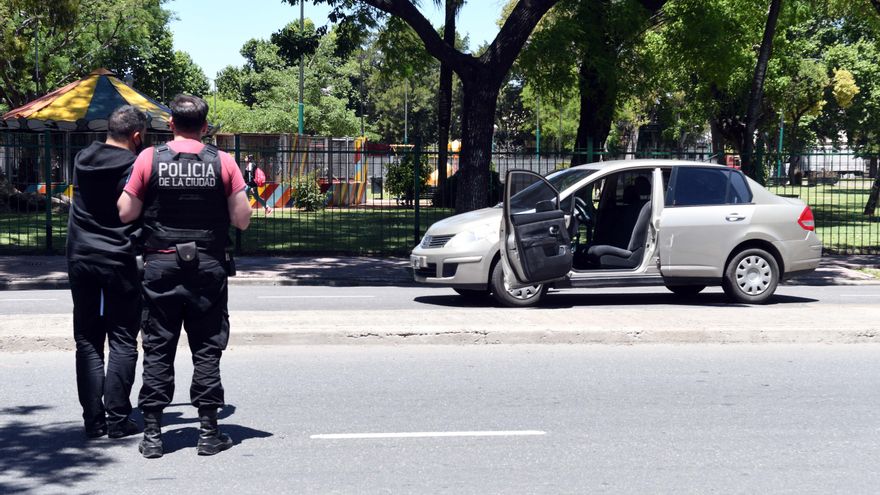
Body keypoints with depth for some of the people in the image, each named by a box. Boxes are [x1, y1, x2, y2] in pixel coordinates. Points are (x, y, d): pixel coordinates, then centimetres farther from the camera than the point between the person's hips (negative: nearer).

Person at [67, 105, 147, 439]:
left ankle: (93, 420, 8)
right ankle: (117, 420, 2)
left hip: (81, 260, 5)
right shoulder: (135, 166, -11)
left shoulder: (82, 161, 5)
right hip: (121, 261, -4)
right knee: (122, 343, 3)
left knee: (88, 342, 8)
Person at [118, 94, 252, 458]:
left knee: (157, 349, 7)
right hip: (208, 266, 0)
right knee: (207, 349, 7)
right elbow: (242, 220, -3)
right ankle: (208, 432, 8)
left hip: (161, 264, 0)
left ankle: (152, 434, 7)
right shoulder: (223, 163, -3)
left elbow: (126, 213, -1)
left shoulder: (149, 159, -4)